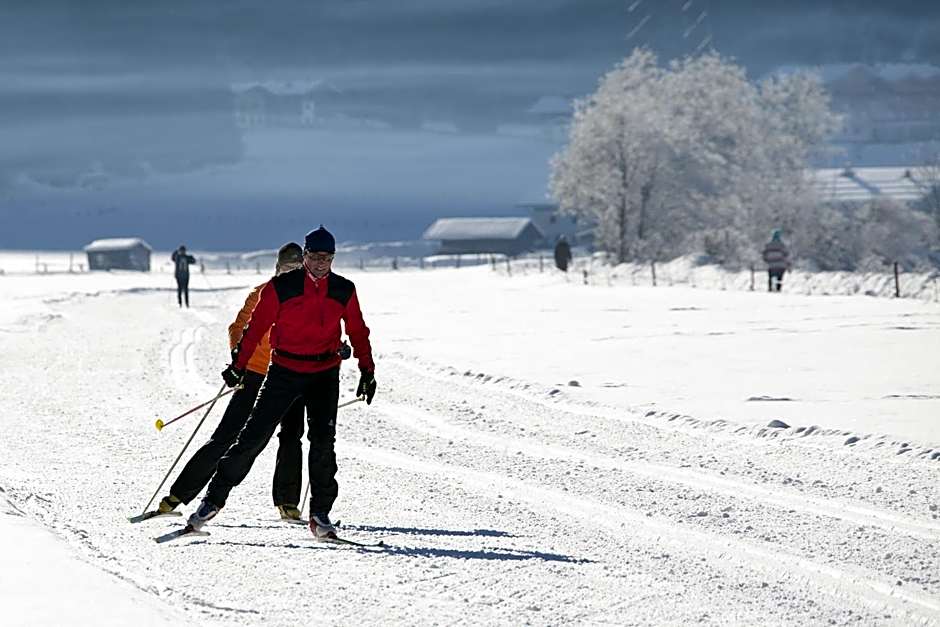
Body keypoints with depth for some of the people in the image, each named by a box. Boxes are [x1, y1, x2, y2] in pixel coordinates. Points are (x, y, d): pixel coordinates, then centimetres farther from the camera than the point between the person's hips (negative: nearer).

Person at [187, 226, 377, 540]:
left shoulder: (343, 291, 1)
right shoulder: (281, 287, -7)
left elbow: (357, 331, 12)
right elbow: (257, 326, -3)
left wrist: (367, 370, 10)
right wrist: (237, 366, -3)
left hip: (325, 375, 2)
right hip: (284, 370, -2)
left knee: (322, 441, -9)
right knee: (254, 436, -3)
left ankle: (320, 514, -2)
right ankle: (214, 498, 7)